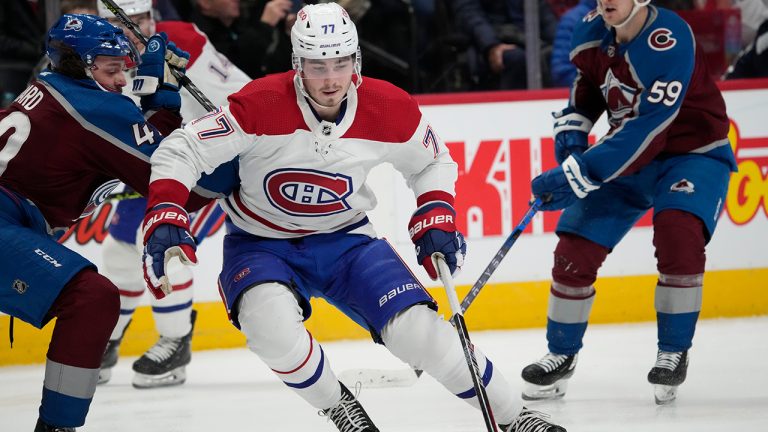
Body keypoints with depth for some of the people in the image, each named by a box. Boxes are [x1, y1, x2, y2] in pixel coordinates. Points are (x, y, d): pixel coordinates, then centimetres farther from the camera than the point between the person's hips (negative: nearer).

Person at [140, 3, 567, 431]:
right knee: (270, 319, -33)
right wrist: (164, 222, -34)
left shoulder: (390, 110, -15)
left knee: (417, 328, -13)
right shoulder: (262, 104, -25)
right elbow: (180, 151, -21)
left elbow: (432, 160, 6)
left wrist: (436, 219, -8)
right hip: (261, 243, -2)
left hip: (345, 239, 2)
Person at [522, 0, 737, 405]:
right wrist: (571, 132, -4)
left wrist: (578, 175, -35)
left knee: (678, 233, -31)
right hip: (627, 156, 6)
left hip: (691, 152, -6)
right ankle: (562, 355, 19)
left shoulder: (668, 40, -30)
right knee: (575, 247, -2)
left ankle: (673, 352, -12)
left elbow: (646, 131, -34)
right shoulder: (591, 32, -7)